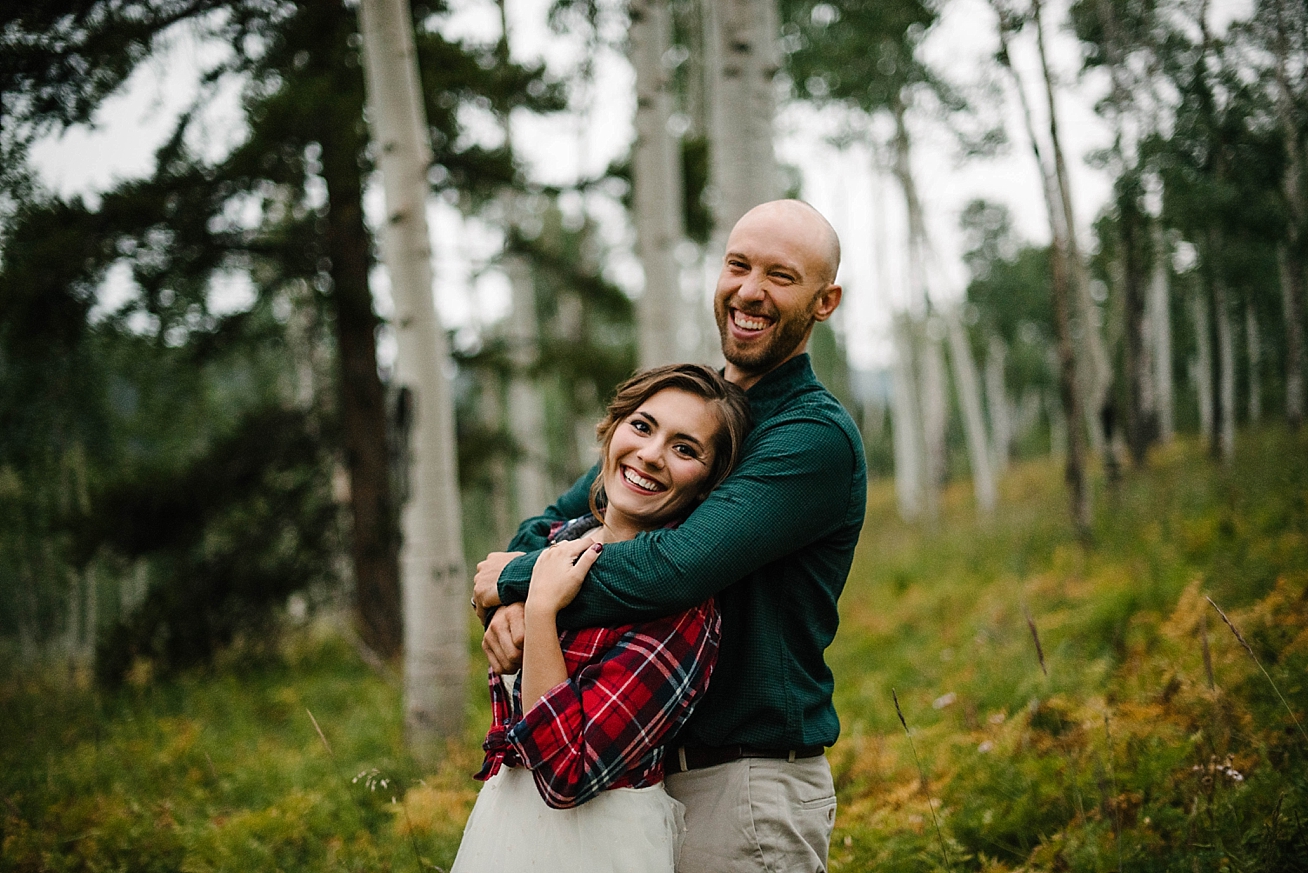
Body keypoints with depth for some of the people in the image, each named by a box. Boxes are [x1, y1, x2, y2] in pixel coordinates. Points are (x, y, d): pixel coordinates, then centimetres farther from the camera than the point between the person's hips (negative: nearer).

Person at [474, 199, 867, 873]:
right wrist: (513, 606, -14)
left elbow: (673, 570, -27)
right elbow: (557, 523, 9)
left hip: (749, 792, -7)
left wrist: (517, 576, -13)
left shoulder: (818, 437, -16)